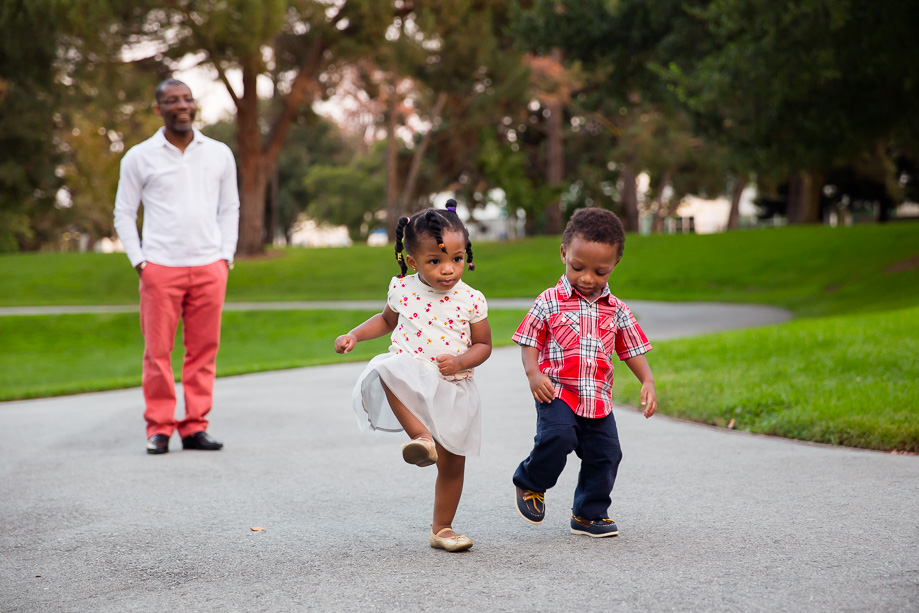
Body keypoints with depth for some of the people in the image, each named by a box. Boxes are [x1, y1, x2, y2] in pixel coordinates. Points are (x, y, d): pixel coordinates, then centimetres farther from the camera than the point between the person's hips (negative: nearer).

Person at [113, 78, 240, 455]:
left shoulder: (219, 154, 12)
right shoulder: (139, 158, 5)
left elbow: (229, 208, 18)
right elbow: (124, 213, 9)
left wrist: (226, 255, 7)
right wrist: (138, 261, -1)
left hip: (209, 267, 2)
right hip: (160, 268, -2)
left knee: (203, 351, 1)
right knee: (158, 351, -4)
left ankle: (195, 427, 9)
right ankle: (159, 428, 4)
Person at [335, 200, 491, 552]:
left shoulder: (471, 301, -4)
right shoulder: (403, 290, 1)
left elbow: (483, 344, 5)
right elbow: (387, 320, 22)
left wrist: (460, 362, -15)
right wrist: (355, 335, 7)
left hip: (452, 387, 0)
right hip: (412, 379, 0)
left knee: (453, 463, 4)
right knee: (388, 369, -37)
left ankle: (441, 529, 22)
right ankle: (421, 436, -39)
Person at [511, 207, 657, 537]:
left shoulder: (616, 310, 9)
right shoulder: (549, 302, 0)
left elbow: (632, 349, 15)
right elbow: (529, 340, 3)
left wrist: (648, 382, 1)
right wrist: (533, 373, -14)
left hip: (598, 398, 4)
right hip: (558, 392, -4)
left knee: (605, 453, 2)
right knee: (557, 437, -26)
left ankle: (589, 513, 22)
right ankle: (530, 482, 3)